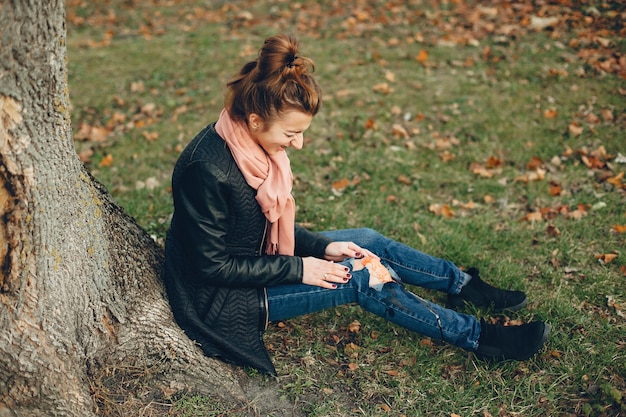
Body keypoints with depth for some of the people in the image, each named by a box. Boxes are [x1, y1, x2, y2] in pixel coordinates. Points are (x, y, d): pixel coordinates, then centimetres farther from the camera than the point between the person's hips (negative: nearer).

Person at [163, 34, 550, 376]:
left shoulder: (252, 143, -6)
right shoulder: (209, 170, -32)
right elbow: (214, 267, -25)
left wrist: (323, 246, -5)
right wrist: (298, 269, -21)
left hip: (258, 258, 8)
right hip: (223, 297, -8)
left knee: (369, 241, 5)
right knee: (363, 278, -15)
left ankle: (465, 285, 21)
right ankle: (478, 337, -1)